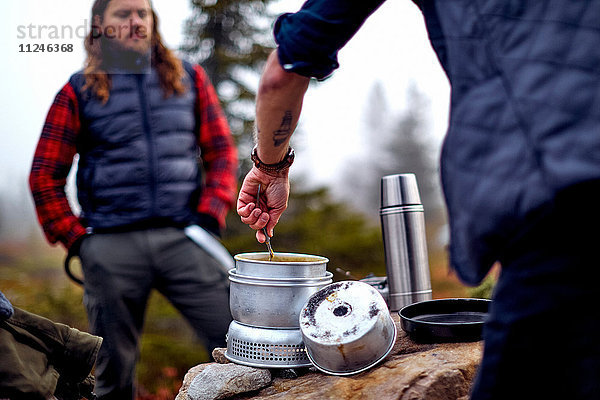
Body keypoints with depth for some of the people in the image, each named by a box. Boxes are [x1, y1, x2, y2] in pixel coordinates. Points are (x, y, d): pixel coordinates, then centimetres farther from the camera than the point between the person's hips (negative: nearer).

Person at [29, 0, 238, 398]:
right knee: (115, 366, 8)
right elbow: (45, 176, 10)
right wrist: (74, 238, 2)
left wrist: (210, 213, -1)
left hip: (182, 237, 1)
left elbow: (222, 150, 12)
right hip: (112, 246, 0)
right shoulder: (79, 91, 9)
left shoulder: (190, 78, 13)